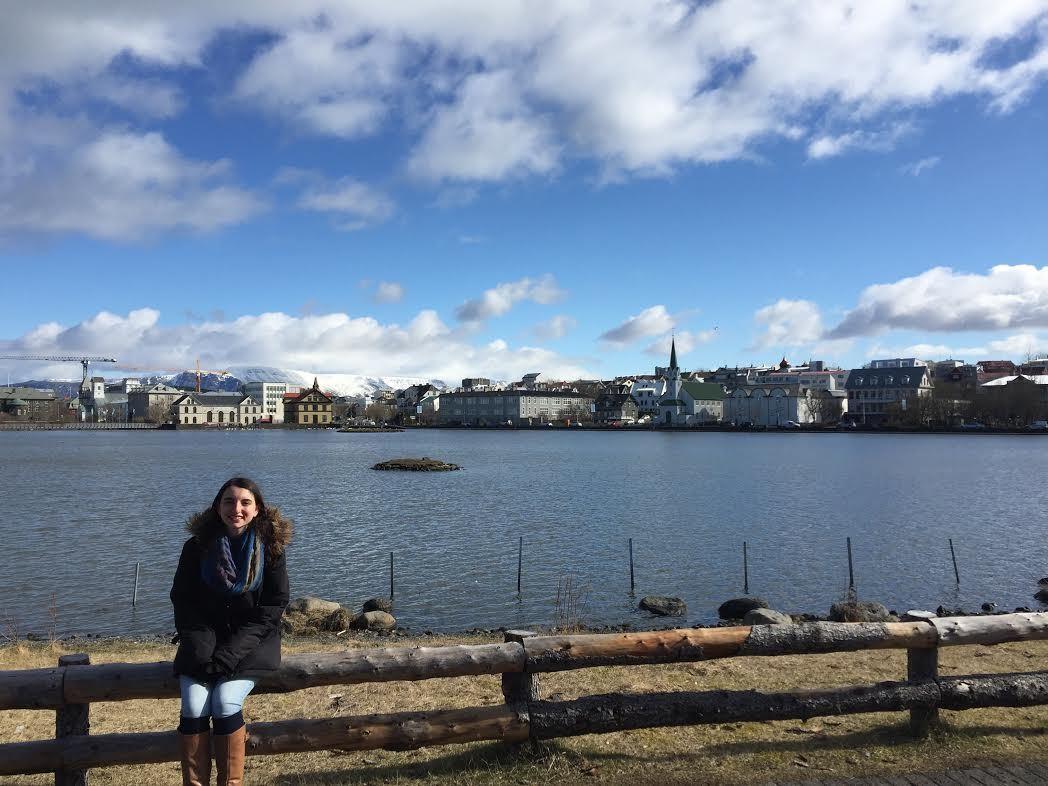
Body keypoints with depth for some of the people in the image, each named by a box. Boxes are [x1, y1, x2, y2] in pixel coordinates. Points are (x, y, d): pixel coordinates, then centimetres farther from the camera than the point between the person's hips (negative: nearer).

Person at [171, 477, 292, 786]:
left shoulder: (270, 548, -6)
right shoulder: (197, 546, -3)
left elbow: (272, 609, -7)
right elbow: (182, 601, 1)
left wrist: (231, 652, -16)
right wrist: (202, 647, -13)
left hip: (250, 643, -2)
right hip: (205, 642, 2)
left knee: (225, 702, -23)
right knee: (193, 706, -20)